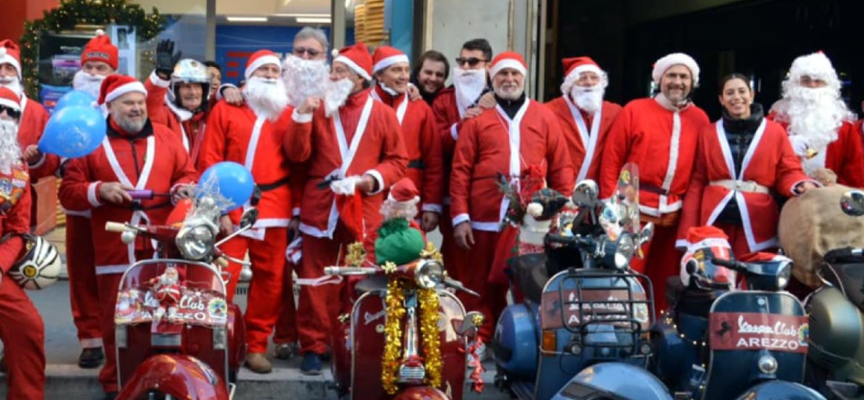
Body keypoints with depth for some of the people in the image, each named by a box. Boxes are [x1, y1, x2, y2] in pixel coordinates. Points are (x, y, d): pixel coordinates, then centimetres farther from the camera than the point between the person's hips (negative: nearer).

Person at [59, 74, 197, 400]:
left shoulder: (166, 138, 13)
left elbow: (187, 174, 16)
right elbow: (67, 192, 4)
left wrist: (182, 188, -6)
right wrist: (100, 190, -13)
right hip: (115, 250, -1)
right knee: (117, 321, 3)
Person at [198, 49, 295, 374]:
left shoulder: (288, 113, 16)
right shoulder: (225, 109, 9)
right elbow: (209, 161, 1)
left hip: (273, 208, 2)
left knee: (270, 278, 3)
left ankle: (257, 345, 14)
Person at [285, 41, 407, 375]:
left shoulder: (382, 113, 4)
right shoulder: (319, 108, 7)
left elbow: (398, 160, 5)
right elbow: (297, 154, -1)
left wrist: (375, 178, -11)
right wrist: (302, 116, -12)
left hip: (363, 211, -1)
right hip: (320, 209, 1)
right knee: (316, 282, 4)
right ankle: (313, 346, 13)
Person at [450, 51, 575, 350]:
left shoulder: (544, 117, 11)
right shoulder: (477, 118, 8)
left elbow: (562, 167, 9)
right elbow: (461, 171, 2)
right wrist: (460, 217, -5)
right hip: (485, 222, 0)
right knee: (482, 286, 5)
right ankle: (480, 344, 14)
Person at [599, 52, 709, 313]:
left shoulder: (700, 120, 11)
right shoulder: (635, 110, 2)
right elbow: (611, 159, -1)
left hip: (676, 216, 3)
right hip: (634, 211, -3)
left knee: (665, 283, 10)